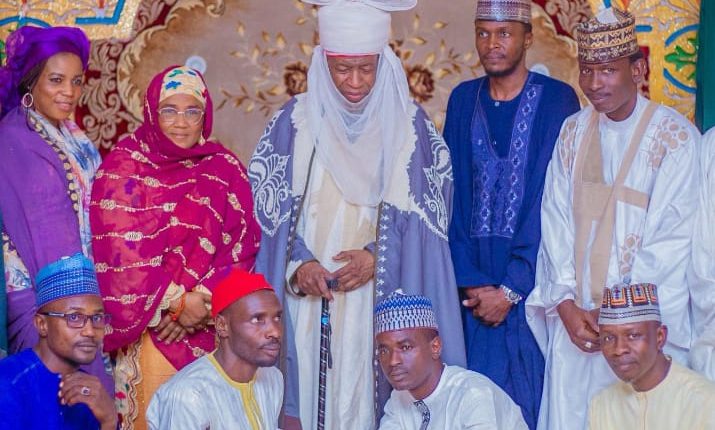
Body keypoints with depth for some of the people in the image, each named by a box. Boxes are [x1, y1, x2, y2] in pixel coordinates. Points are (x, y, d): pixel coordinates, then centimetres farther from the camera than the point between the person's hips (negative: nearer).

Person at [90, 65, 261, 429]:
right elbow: (121, 255, -8)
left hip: (212, 325, 3)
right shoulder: (122, 168, -2)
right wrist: (177, 302, -13)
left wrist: (201, 301, -12)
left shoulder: (225, 169, 6)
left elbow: (242, 245, -1)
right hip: (148, 328, -2)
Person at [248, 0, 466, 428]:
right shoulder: (295, 121, 3)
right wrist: (296, 264, -13)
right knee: (308, 391, 1)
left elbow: (428, 212, 1)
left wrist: (377, 258, -13)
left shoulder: (410, 124, 1)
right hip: (306, 298, 1)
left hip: (381, 300, 0)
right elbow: (267, 206, 3)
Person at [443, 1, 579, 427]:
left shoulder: (557, 100, -4)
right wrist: (469, 280, -5)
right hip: (475, 285, 3)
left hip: (531, 281, -3)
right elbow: (453, 194, 6)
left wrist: (512, 289, -12)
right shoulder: (464, 99, 9)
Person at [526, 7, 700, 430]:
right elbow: (556, 221, 5)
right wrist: (565, 303, -6)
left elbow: (675, 237, -10)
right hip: (574, 318, 4)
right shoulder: (574, 131, 8)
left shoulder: (675, 136, -7)